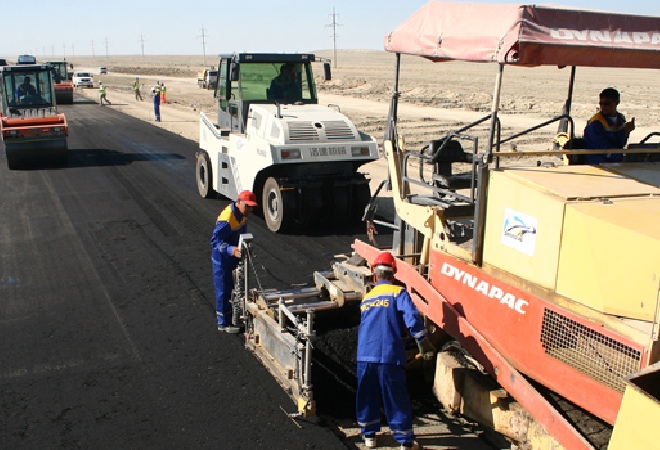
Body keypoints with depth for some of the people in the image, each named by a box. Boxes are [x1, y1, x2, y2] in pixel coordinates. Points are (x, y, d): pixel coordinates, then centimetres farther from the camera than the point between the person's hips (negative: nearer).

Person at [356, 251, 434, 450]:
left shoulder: (366, 298, 15)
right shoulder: (398, 292, -1)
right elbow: (412, 318, -15)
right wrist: (423, 342, -4)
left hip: (364, 357, 4)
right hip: (390, 357, -4)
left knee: (367, 397, 17)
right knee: (396, 399, 5)